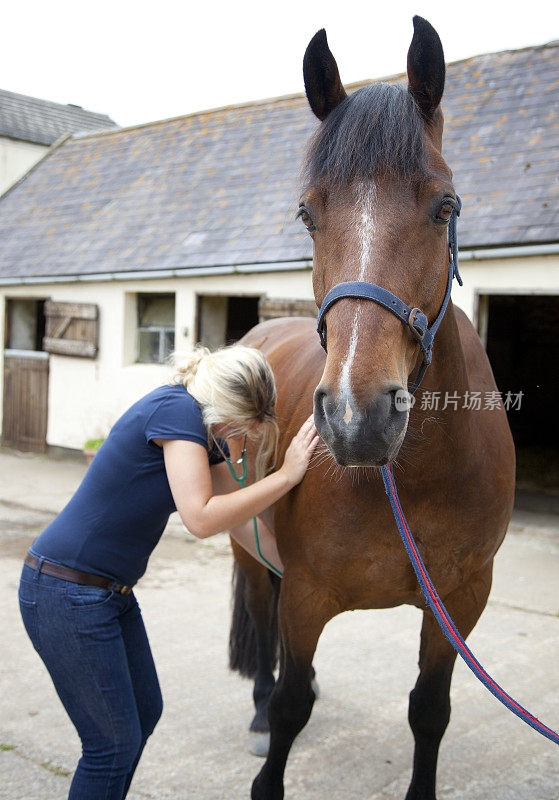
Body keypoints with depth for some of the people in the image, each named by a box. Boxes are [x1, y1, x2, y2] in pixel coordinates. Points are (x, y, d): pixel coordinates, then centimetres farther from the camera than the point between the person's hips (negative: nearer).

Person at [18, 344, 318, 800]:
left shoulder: (210, 430, 6)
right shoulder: (177, 410, -22)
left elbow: (242, 524, 13)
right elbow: (201, 519, -28)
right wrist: (286, 475, -22)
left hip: (110, 591, 10)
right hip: (66, 593, -10)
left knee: (145, 713, 23)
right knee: (114, 742, 3)